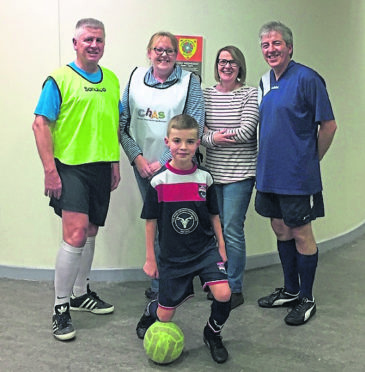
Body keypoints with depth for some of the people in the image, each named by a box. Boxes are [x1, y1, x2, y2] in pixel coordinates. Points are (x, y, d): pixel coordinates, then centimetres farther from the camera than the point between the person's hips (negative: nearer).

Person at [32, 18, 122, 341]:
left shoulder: (111, 80, 12)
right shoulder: (60, 79, -6)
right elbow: (41, 124, -10)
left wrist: (115, 162, 15)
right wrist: (50, 170, -16)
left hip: (101, 167, 6)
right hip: (71, 166, -6)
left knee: (91, 232, 14)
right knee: (75, 234, -13)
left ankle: (81, 293, 31)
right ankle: (61, 308, 1)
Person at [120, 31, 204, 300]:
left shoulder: (190, 82, -4)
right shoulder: (135, 79, 7)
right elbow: (122, 124, 5)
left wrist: (163, 162, -14)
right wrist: (137, 157, -8)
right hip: (143, 167, 4)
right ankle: (160, 282, 26)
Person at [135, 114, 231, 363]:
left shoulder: (204, 178, -3)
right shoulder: (159, 181, -9)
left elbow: (214, 216, 7)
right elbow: (151, 221, -2)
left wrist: (221, 248, 7)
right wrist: (150, 259, 0)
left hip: (206, 249, 1)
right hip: (172, 256, -1)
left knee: (223, 294, -20)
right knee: (165, 316, 7)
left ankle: (213, 334, 11)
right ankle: (151, 311, 45)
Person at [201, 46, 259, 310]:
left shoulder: (250, 94, -2)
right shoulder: (206, 94, 10)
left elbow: (246, 131, -13)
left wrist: (212, 135, -7)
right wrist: (213, 138, -17)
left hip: (240, 173, -4)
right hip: (213, 171, 5)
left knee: (232, 230, -5)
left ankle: (234, 289, 8)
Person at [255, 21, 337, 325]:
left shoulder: (306, 78, -13)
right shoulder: (265, 81, 10)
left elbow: (329, 125, -10)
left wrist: (310, 160, -2)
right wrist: (269, 162, 15)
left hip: (297, 175, -7)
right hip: (269, 172, 7)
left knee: (301, 234, 3)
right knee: (281, 229, 16)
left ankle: (307, 300, 18)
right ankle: (290, 290, 31)